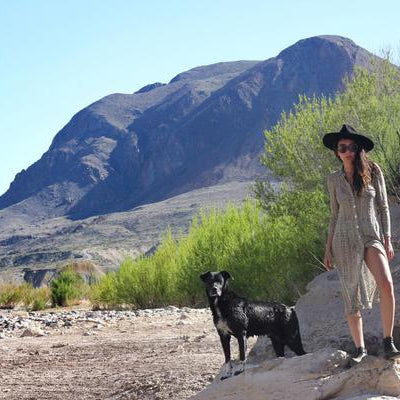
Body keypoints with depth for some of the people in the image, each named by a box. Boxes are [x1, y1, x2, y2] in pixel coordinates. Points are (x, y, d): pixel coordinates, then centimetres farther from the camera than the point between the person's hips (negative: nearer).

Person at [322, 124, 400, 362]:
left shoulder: (373, 171, 2)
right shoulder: (334, 180, 7)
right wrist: (329, 249, 11)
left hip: (372, 236, -2)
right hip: (345, 240, 2)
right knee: (351, 297, 0)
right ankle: (360, 349, 11)